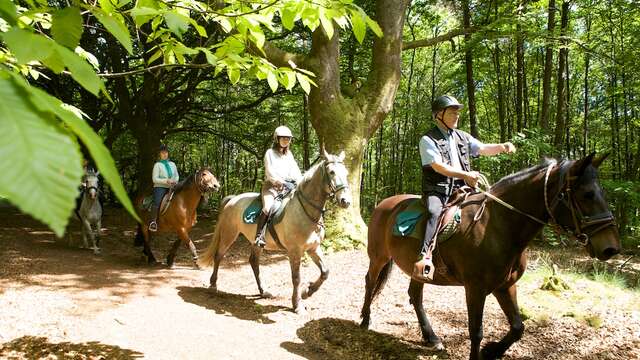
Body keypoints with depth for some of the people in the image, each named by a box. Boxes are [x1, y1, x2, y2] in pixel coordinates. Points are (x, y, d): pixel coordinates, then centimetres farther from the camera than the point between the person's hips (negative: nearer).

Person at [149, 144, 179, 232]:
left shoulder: (172, 164, 13)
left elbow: (177, 176, 20)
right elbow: (154, 179, -7)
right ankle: (153, 222, -21)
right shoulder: (157, 164, -1)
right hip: (160, 187, -5)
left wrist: (175, 181, -3)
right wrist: (165, 181, -18)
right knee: (157, 202, -26)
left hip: (171, 188, 5)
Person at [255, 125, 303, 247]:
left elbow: (295, 170, 9)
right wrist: (281, 182, -22)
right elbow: (270, 172, -9)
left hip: (288, 185, 6)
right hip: (271, 185, -6)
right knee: (268, 207, -29)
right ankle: (259, 236, -28)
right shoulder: (270, 153, 1)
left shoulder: (289, 154, 17)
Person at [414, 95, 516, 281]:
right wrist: (466, 175, -21)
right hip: (436, 191, -6)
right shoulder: (428, 140, -2)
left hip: (460, 190, 7)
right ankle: (424, 256, -43)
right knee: (435, 212, -35)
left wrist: (502, 146, -11)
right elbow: (438, 166, -13)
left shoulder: (462, 137, 19)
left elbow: (483, 149, 11)